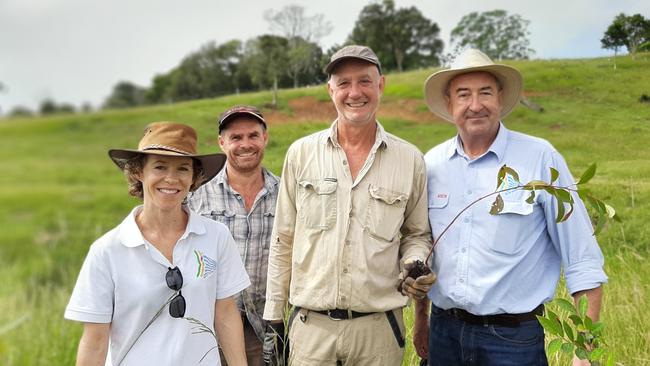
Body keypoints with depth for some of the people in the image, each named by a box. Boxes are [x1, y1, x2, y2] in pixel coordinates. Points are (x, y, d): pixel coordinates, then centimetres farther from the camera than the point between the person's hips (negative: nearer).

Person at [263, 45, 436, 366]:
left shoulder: (410, 159, 0)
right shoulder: (301, 153, 0)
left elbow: (417, 235, 12)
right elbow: (283, 240, 4)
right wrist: (274, 315, 5)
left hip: (380, 327, 1)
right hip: (311, 325, 0)